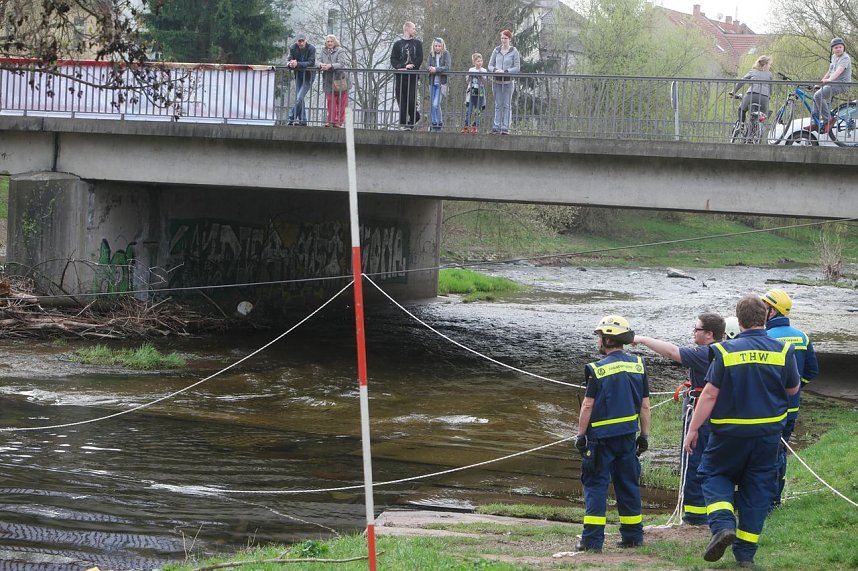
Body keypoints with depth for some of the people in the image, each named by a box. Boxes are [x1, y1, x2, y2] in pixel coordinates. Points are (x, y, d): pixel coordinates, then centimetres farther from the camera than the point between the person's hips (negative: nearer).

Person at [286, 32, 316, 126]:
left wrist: (297, 64, -35)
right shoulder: (293, 48, -3)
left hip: (308, 76, -5)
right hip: (298, 75, 5)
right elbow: (289, 61, -8)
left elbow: (311, 63, -24)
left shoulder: (311, 48, -15)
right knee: (298, 98, 4)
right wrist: (290, 64, -34)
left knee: (300, 98, -15)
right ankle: (303, 120, 11)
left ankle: (291, 118, -12)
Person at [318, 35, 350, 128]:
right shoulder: (324, 52, 13)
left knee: (340, 102, -2)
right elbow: (319, 62, 8)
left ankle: (339, 121, 3)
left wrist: (330, 66, -26)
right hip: (328, 80, 4)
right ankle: (331, 121, 6)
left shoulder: (341, 51, -4)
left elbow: (342, 64, -15)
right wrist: (321, 65, -17)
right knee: (330, 101, 1)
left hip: (340, 80, -4)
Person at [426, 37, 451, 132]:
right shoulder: (431, 55, 8)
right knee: (432, 104, 7)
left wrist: (436, 69, -23)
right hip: (433, 82, 5)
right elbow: (427, 65, 1)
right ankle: (434, 123, 17)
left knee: (436, 104, -13)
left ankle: (440, 123, 0)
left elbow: (447, 67, -12)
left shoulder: (446, 54, -4)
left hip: (441, 83, -5)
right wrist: (430, 68, -22)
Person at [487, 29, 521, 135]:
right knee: (498, 105, 6)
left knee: (507, 105, -1)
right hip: (497, 81, 3)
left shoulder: (514, 52, -1)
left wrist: (505, 71, -17)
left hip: (508, 81, -3)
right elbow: (490, 65, 10)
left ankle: (505, 128, -1)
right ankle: (496, 126, 8)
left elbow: (517, 68, -5)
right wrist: (495, 70, -12)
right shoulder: (496, 50, 8)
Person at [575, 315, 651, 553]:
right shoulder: (638, 365, 4)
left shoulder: (597, 370, -10)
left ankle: (592, 539, -6)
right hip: (628, 436, 5)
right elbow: (644, 405, 6)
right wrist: (645, 435, 13)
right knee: (628, 484, 13)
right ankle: (632, 535, 16)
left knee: (596, 485, -1)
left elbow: (588, 405, -9)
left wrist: (581, 435, -1)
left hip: (601, 436, -5)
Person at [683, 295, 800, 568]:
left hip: (730, 432, -2)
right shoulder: (782, 351, -5)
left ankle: (723, 525, -10)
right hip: (768, 432, 2)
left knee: (715, 475, 16)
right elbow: (793, 389, 9)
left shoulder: (726, 351, -12)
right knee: (757, 489, 11)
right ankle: (746, 553, 12)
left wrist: (693, 429, -3)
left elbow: (710, 394, -11)